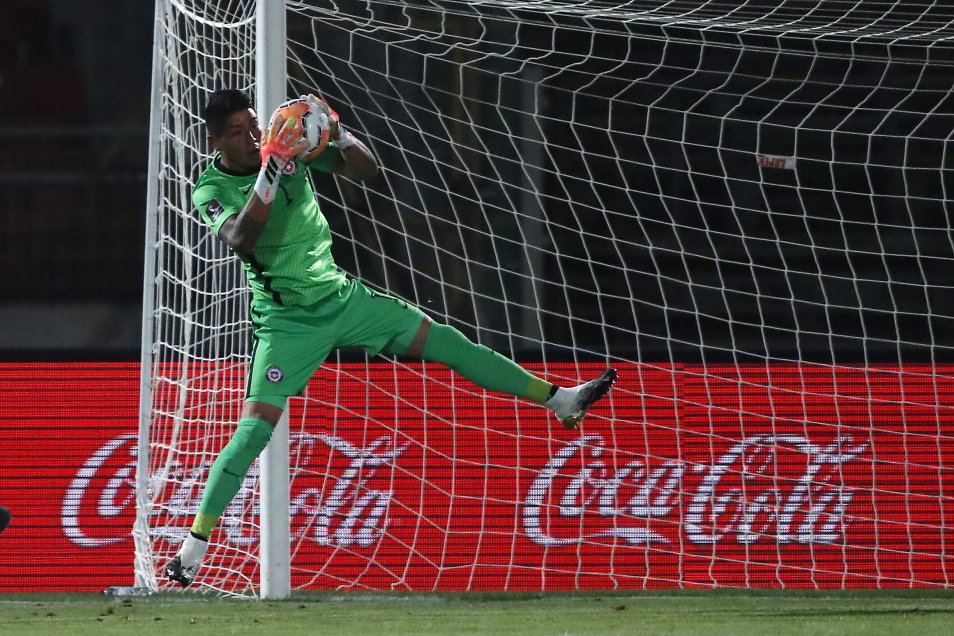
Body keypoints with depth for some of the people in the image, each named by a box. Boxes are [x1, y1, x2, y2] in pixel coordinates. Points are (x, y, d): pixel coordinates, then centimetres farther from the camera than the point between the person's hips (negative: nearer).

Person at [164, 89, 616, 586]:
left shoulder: (290, 142, -4)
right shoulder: (210, 189, -14)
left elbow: (365, 169, -4)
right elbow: (241, 237, -34)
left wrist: (339, 136, -24)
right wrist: (270, 171, -41)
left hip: (341, 296, 4)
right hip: (288, 321, -4)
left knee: (443, 341, 3)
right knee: (254, 427, -16)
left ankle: (559, 400, 12)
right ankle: (195, 544, -11)